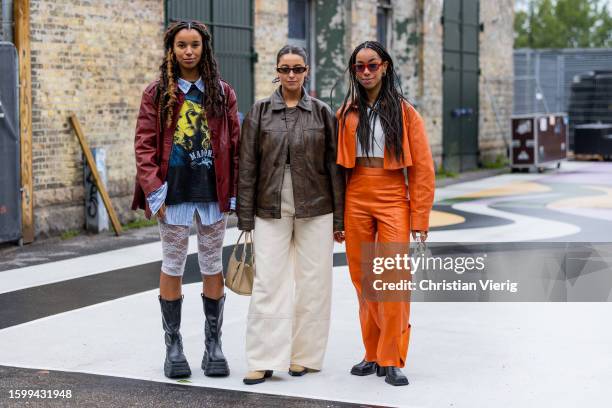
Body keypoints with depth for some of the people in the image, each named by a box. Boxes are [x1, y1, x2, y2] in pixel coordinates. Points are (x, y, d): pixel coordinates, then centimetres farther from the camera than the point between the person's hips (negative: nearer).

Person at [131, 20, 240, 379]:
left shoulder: (222, 92, 6)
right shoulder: (157, 93, 3)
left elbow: (235, 144, 5)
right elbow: (144, 144, -2)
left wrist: (233, 192, 0)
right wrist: (153, 190, -11)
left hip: (213, 192, 1)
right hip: (174, 192, -1)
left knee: (213, 267, 8)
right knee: (173, 267, 6)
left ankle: (214, 345, 17)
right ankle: (174, 346, 15)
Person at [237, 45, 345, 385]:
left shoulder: (322, 113, 4)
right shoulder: (260, 112, 4)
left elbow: (334, 167, 5)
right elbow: (247, 168, 3)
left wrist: (339, 217, 2)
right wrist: (245, 219, -1)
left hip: (315, 210, 0)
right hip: (271, 211, 0)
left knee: (312, 283, 4)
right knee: (268, 284, -2)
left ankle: (303, 355, 17)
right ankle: (264, 360, 3)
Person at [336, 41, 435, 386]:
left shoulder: (405, 112, 2)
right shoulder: (346, 113, 10)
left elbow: (422, 169, 0)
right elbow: (337, 165, 11)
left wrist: (420, 217, -5)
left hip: (393, 201, -3)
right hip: (355, 199, 3)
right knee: (363, 281, 6)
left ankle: (392, 360, -1)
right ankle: (373, 354, 17)